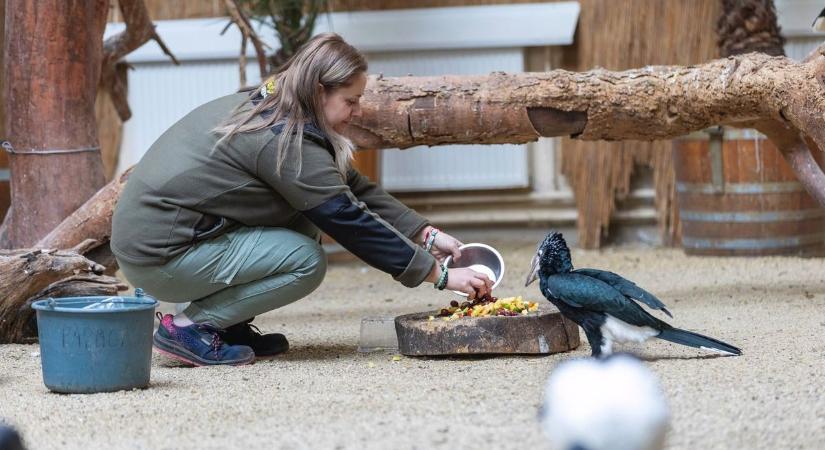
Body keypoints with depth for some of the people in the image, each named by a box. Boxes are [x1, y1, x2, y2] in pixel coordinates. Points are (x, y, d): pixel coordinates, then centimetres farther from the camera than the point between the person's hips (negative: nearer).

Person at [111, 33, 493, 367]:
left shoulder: (265, 108, 8)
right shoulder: (285, 140, -20)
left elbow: (354, 189, 12)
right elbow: (352, 221, -18)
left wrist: (426, 234, 6)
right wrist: (440, 274, -13)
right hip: (158, 259, -9)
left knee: (306, 221, 7)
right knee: (306, 261, -14)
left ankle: (229, 326, 8)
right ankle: (191, 328, -9)